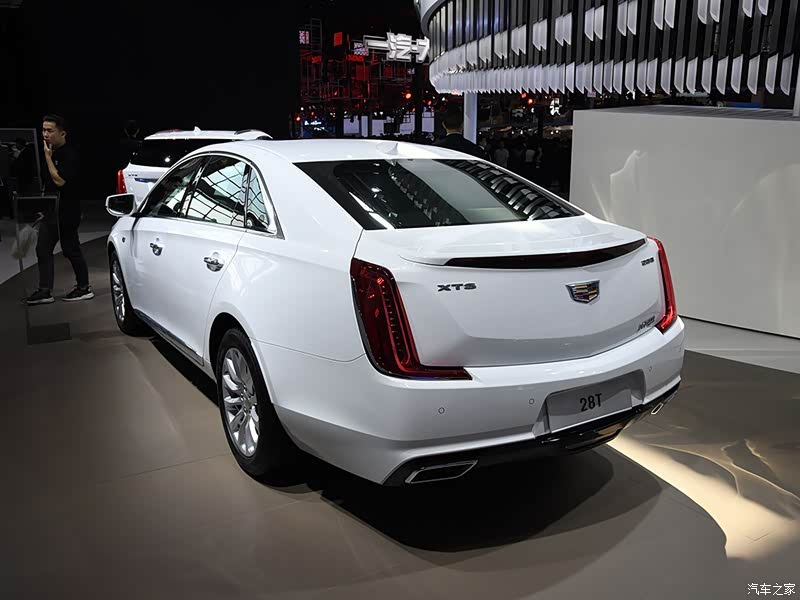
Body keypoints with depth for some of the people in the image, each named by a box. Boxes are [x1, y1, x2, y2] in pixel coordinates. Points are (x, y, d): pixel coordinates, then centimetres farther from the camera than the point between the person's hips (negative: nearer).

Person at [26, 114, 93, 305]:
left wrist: (48, 157, -18)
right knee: (43, 250, 8)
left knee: (71, 250, 0)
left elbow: (59, 180, -24)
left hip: (66, 212, -9)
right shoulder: (52, 152, 11)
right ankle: (45, 291, 14)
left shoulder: (69, 154, -15)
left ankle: (84, 288, 12)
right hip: (51, 210, 9)